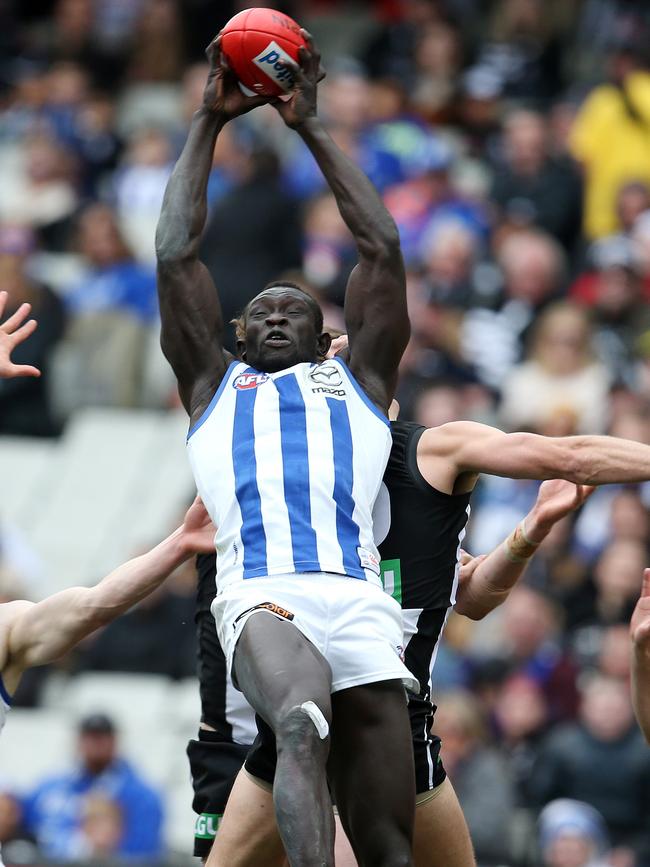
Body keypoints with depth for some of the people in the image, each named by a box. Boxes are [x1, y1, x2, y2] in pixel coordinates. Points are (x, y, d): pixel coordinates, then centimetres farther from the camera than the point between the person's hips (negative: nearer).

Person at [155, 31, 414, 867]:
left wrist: (311, 127, 29)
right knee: (302, 727, -36)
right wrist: (210, 120, 28)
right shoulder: (216, 383, 31)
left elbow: (382, 249, 25)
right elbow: (175, 253, 25)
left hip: (358, 601, 3)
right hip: (260, 597, -3)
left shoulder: (355, 378, 31)